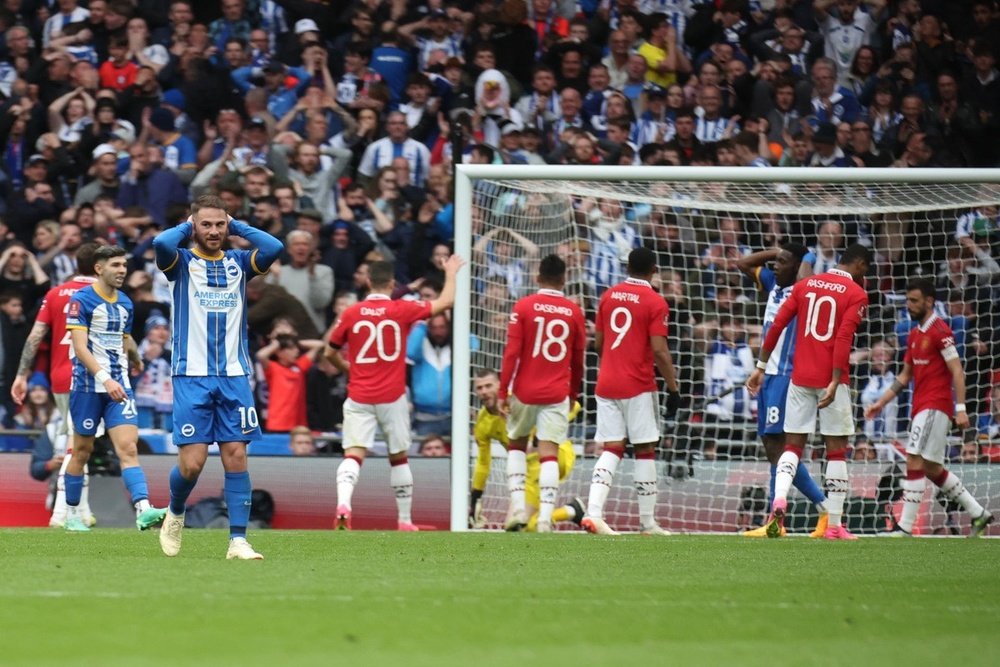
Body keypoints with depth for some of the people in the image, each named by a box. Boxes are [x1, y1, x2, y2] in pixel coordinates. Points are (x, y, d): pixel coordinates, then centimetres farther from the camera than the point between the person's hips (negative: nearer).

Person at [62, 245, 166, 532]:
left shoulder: (125, 303, 11)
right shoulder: (81, 300, -9)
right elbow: (80, 347, -17)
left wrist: (136, 361, 42)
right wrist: (105, 378, -27)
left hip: (119, 386, 4)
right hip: (88, 385, -4)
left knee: (128, 448, -11)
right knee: (82, 450, 6)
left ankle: (143, 510, -26)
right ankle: (72, 514, 20)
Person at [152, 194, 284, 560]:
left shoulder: (238, 263, 10)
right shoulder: (181, 262, 2)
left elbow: (274, 247, -9)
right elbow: (161, 242, -21)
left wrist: (237, 226, 3)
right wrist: (187, 228, -2)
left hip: (233, 376, 3)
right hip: (192, 376, -3)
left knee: (236, 457, -4)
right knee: (192, 462, -7)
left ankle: (238, 540, -1)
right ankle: (175, 514, 22)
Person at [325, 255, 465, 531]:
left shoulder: (351, 314, 1)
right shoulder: (402, 310, -3)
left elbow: (331, 353, 11)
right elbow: (446, 302, 7)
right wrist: (451, 273, 24)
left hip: (359, 397, 0)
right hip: (392, 397, 0)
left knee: (353, 454, -8)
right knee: (399, 457, 14)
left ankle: (343, 503, -34)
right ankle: (405, 520, 20)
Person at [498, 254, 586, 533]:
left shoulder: (524, 306, -4)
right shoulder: (574, 312, 2)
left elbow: (512, 352, -8)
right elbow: (578, 361, 9)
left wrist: (503, 392, -3)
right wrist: (573, 394, 22)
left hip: (525, 392, -1)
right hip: (557, 395, 1)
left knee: (516, 445, 18)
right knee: (549, 454, -1)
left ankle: (518, 506, 4)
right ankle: (545, 517, -11)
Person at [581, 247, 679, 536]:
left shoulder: (608, 296, 8)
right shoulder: (655, 303, -8)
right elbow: (659, 351, -13)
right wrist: (673, 388, -6)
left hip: (606, 383, 5)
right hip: (638, 386, -5)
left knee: (611, 450, 4)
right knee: (645, 451, 4)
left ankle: (593, 512, -14)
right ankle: (647, 522, 6)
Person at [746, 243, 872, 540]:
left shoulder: (805, 284, 10)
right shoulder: (856, 295, -3)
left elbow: (777, 325, 7)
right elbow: (844, 339, -15)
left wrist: (761, 367, 13)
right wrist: (835, 383, -19)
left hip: (800, 377, 4)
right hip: (830, 379, -4)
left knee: (793, 445, 8)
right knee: (836, 449, 4)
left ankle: (779, 500, -19)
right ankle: (834, 525, 4)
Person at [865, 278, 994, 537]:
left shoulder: (940, 331, -9)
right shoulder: (914, 336, 17)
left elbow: (957, 371, -13)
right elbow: (905, 376, 24)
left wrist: (961, 408, -19)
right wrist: (881, 402, 18)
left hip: (935, 407, -10)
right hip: (921, 407, 10)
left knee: (914, 461, -15)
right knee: (932, 469, 12)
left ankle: (905, 528, -17)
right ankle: (978, 514, 22)